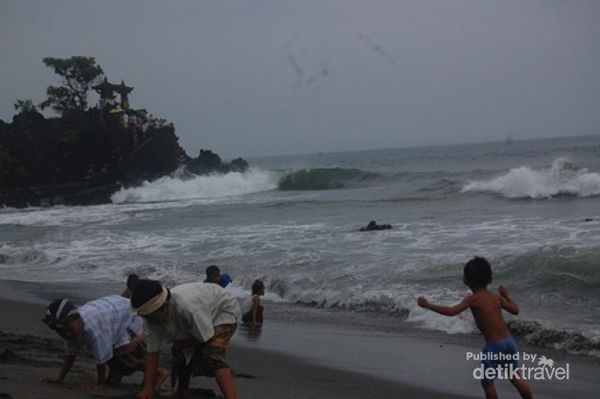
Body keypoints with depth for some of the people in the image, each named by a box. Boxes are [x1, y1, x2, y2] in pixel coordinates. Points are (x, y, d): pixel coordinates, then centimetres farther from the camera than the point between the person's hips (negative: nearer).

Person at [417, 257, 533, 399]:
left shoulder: (473, 299, -7)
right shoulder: (496, 297, 9)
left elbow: (451, 311, -18)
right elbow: (515, 310, 18)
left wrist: (428, 305, -10)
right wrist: (506, 295, 34)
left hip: (494, 346, -6)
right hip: (509, 342, 6)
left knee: (487, 382, 10)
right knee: (515, 377, 23)